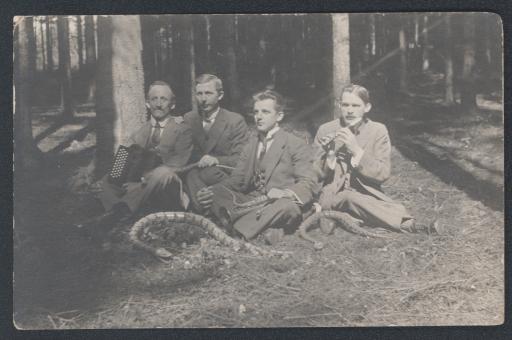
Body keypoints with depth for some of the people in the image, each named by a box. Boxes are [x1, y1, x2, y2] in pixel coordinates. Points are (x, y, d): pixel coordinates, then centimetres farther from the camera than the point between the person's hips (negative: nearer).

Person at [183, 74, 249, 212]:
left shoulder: (236, 121, 0)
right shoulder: (188, 119, 12)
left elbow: (241, 160, -7)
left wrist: (217, 160, -26)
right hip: (195, 173, 3)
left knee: (207, 173, -34)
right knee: (192, 174, -32)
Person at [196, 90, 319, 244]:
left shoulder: (297, 145, 2)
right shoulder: (252, 142, 19)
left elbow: (309, 185, -6)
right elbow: (237, 178, 15)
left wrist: (286, 193, -29)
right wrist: (212, 191, -7)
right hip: (250, 201, 5)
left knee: (287, 205, -38)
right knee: (213, 195, -18)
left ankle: (236, 232, -40)